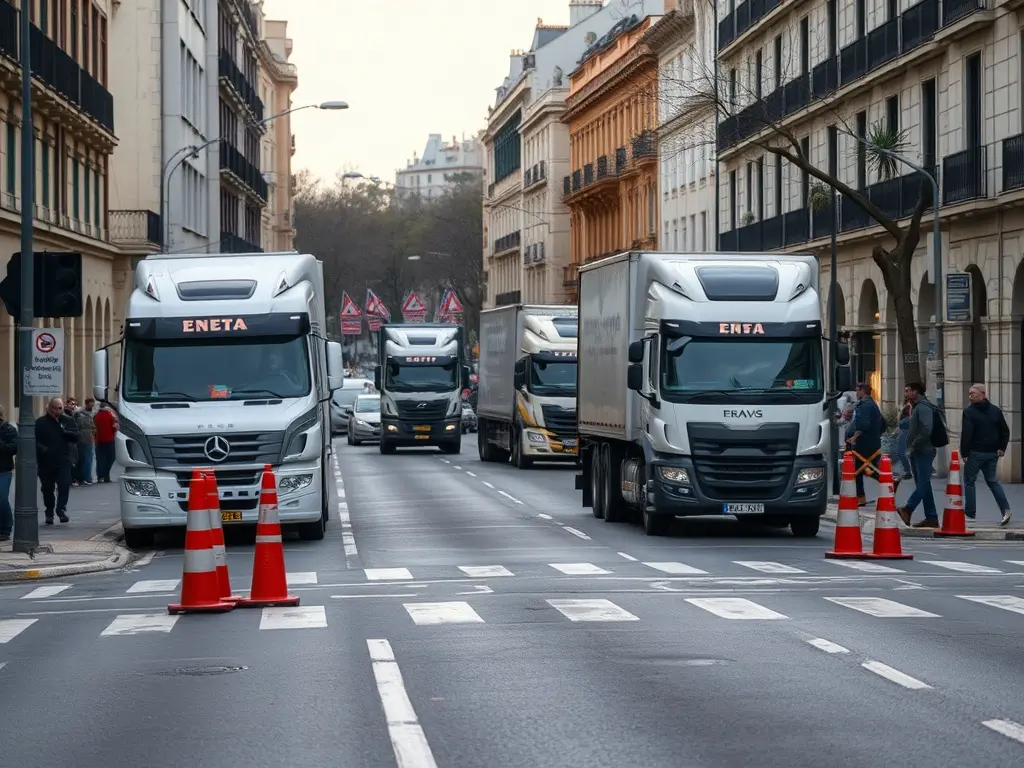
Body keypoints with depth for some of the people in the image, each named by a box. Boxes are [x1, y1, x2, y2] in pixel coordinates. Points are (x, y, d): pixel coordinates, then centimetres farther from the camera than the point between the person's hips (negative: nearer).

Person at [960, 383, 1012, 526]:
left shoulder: (969, 412, -11)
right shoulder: (996, 411, 7)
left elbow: (966, 434, -16)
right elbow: (1005, 431, 9)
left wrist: (964, 453, -11)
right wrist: (1002, 448, 12)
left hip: (975, 452, -6)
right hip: (992, 453, 6)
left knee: (969, 481, 8)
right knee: (992, 481, 13)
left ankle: (970, 511, 8)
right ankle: (1005, 509, -2)